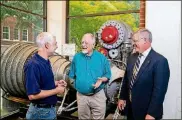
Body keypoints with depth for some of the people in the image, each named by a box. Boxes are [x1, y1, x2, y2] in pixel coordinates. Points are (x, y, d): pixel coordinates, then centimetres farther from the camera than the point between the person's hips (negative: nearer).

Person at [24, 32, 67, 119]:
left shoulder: (45, 61, 3)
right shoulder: (33, 65, -26)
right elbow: (32, 95, -29)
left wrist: (56, 83, 0)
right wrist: (56, 90, -20)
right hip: (41, 111, -8)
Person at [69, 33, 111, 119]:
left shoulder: (101, 57, -4)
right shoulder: (77, 57, 0)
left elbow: (108, 74, 0)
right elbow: (72, 75, 8)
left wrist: (102, 80, -19)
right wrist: (76, 85, -2)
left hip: (98, 95, -1)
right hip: (81, 96, 2)